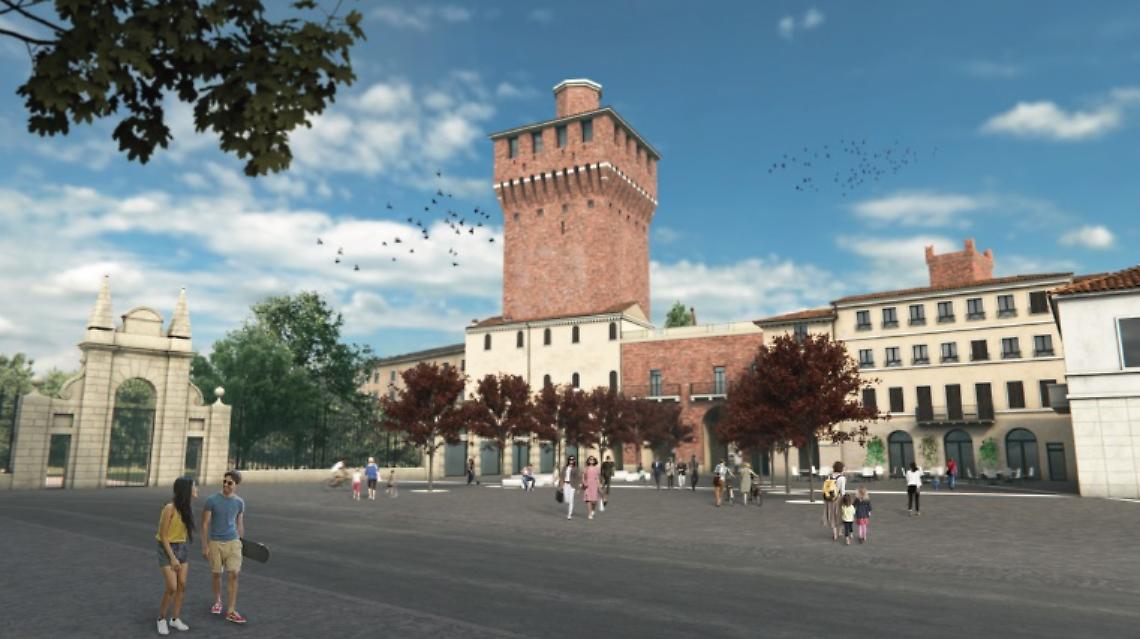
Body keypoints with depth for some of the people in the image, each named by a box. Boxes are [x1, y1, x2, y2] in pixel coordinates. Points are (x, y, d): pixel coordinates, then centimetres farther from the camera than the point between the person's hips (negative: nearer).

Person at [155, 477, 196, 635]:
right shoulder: (170, 508, -21)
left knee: (182, 585, 6)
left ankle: (175, 619, 19)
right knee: (172, 587, -8)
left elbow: (184, 530, 7)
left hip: (182, 548, 6)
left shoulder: (186, 507, 0)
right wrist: (172, 558, -18)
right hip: (167, 549, -6)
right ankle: (161, 619, 14)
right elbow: (163, 535, -17)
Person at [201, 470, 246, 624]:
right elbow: (205, 523, -4)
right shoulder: (212, 500, -7)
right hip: (215, 542, -1)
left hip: (233, 542, 1)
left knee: (234, 574, -7)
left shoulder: (239, 502, 1)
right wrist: (205, 546, -6)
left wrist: (241, 544, 13)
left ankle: (231, 611, -2)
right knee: (217, 574, 10)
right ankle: (217, 601, 36)